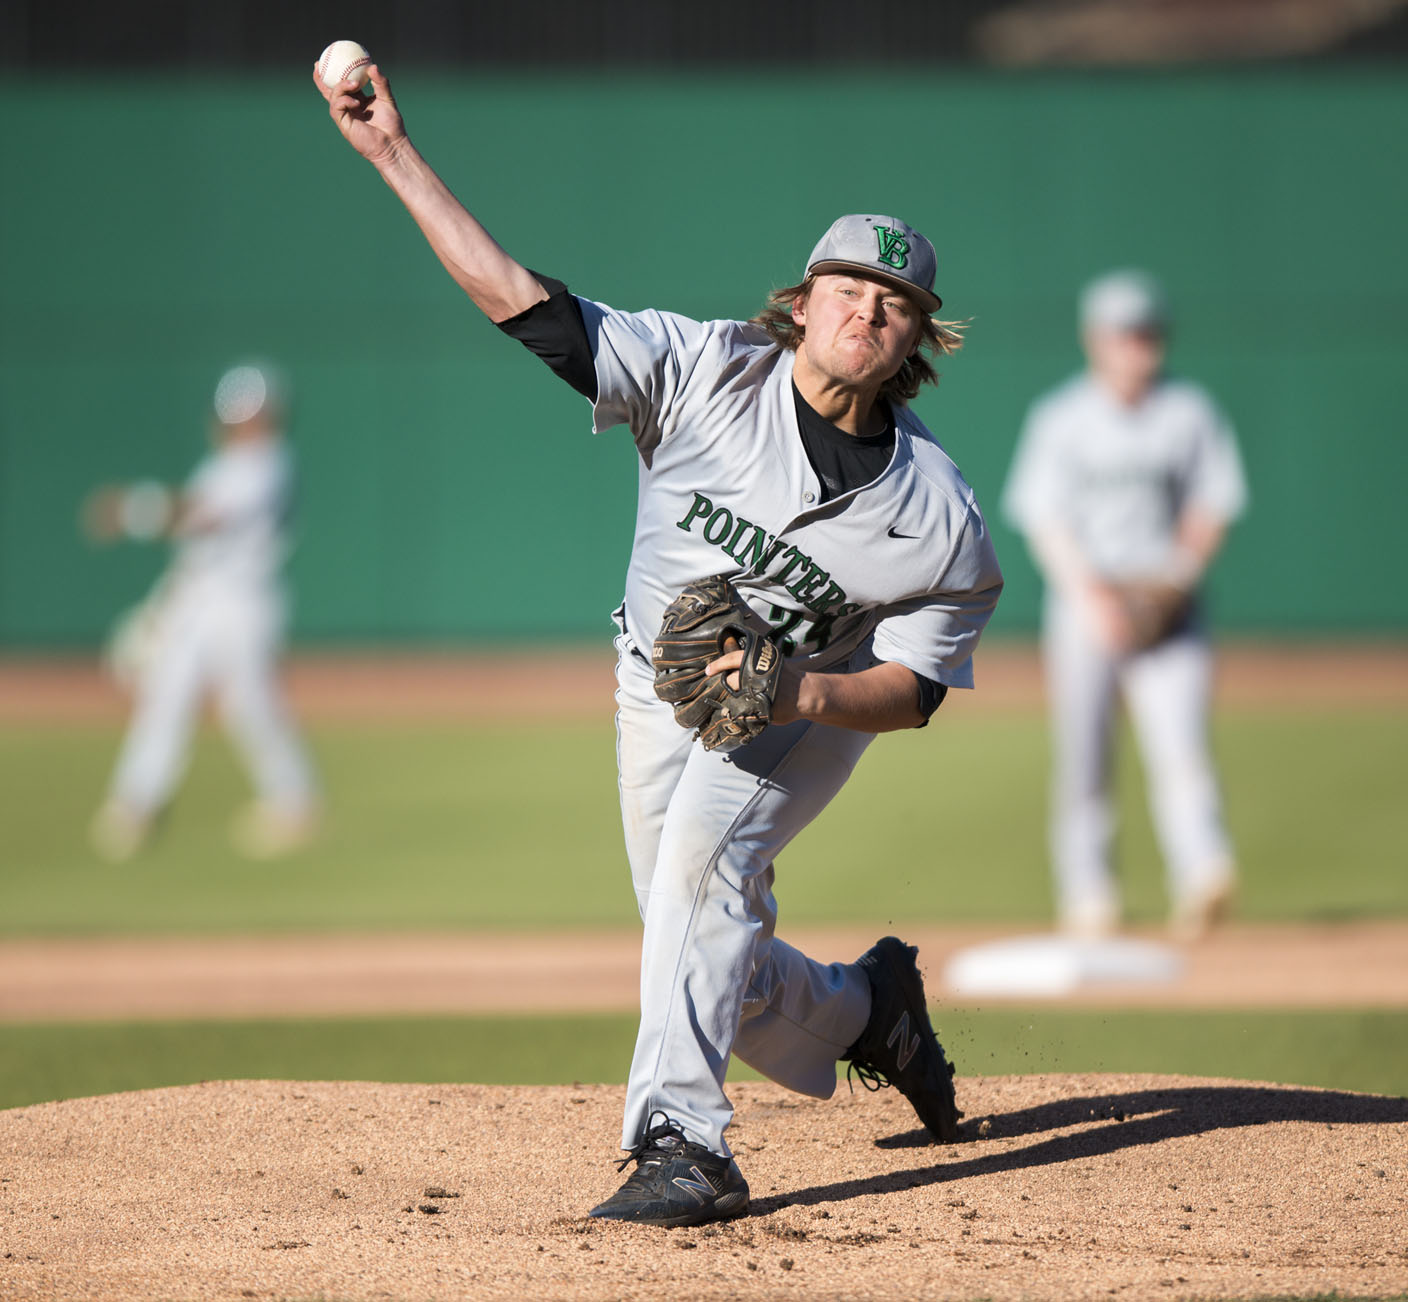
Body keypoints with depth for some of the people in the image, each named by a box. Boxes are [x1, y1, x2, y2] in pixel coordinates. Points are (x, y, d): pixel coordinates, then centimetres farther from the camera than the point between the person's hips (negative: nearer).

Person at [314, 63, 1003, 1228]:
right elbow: (523, 301, -22)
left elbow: (915, 688, -13)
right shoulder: (705, 372, -18)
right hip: (659, 695, 3)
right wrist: (396, 154, -30)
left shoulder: (940, 518, -19)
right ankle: (865, 1010, 41)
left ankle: (682, 1144, -38)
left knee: (700, 864, -32)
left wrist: (797, 693, -33)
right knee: (715, 971, 8)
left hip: (809, 714, -3)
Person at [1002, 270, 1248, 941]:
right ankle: (1086, 897, 13)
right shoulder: (1060, 419, 3)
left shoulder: (1190, 414, 6)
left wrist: (1179, 573, -10)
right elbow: (1044, 518, -2)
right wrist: (1090, 596, -16)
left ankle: (1202, 874, -31)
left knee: (1179, 743, -17)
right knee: (1081, 754, 2)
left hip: (1166, 606, 0)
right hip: (1084, 600, 0)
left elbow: (1211, 508, 8)